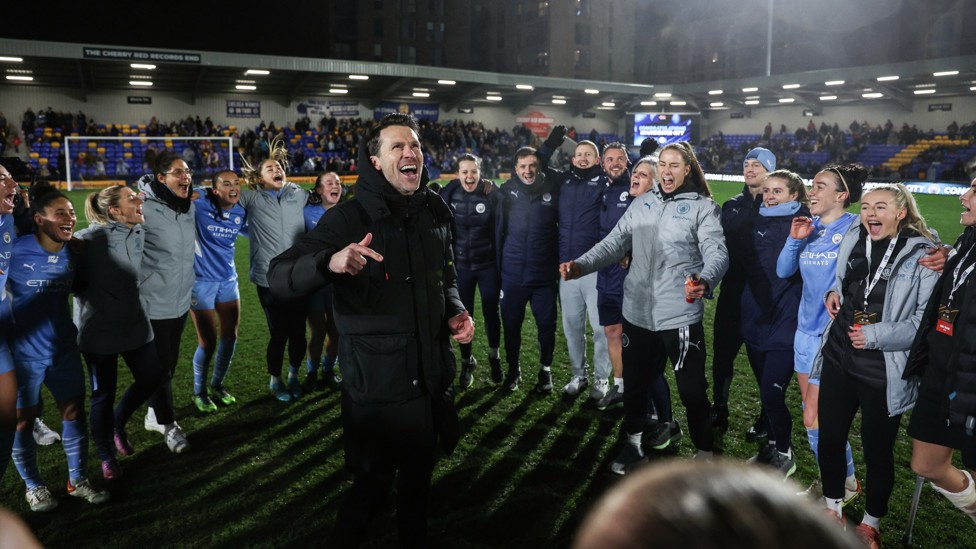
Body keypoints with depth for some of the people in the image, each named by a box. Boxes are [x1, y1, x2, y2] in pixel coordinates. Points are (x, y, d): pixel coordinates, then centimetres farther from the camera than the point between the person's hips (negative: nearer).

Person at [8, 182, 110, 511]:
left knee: (74, 412, 10)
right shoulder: (15, 250, -17)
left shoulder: (72, 252, 0)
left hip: (64, 349, 4)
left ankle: (78, 480, 26)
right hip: (24, 352, -4)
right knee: (23, 420, 10)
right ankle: (33, 486, 28)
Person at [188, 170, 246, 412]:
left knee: (230, 336, 10)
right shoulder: (199, 207, -16)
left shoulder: (241, 213, 0)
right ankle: (199, 392, 24)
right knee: (208, 341, 0)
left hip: (228, 279, 5)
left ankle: (217, 384, 33)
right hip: (202, 281, -5)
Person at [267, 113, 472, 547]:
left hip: (432, 377, 5)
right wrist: (330, 262, -38)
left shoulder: (437, 212, 6)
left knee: (418, 477, 20)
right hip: (376, 382, -5)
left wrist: (455, 312, 0)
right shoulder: (350, 218, -12)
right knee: (374, 481, 7)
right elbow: (279, 278, -18)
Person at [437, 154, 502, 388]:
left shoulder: (491, 194, -9)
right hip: (461, 266, 1)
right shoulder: (448, 194, -5)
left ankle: (494, 356, 33)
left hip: (488, 265, -1)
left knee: (491, 312, 9)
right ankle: (467, 361, 27)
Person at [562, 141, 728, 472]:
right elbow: (614, 243, 6)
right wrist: (581, 265, -11)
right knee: (635, 383, 16)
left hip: (681, 314, -4)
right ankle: (633, 445, 36)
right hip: (638, 311, 5)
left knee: (692, 389, 6)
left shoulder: (702, 207, -4)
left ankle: (705, 453, 28)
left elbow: (717, 253, -15)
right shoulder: (641, 204, 10)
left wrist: (705, 280, -38)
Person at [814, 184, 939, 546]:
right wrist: (834, 293, 5)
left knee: (877, 451, 11)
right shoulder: (852, 240, 5)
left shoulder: (922, 255, -11)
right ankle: (833, 510, 37)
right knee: (829, 439, 15)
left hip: (884, 373, -5)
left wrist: (876, 335, -21)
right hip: (838, 360, 5)